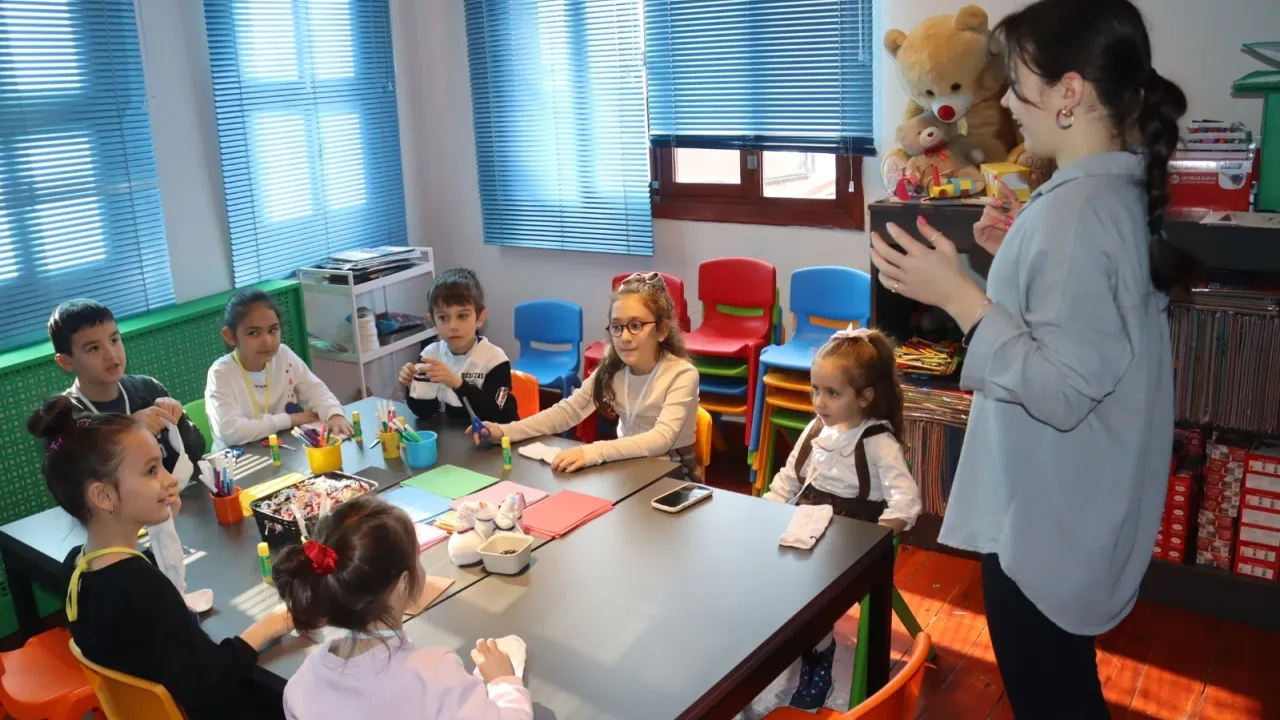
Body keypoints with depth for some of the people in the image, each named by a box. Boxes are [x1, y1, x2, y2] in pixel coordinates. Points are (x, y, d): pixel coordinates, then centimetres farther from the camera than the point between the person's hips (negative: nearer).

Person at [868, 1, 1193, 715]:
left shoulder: (1074, 211, -26)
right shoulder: (1120, 191, 3)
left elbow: (1063, 390, -27)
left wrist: (958, 294, -29)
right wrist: (1019, 255, 8)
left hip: (1046, 517, -9)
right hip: (1070, 506, 10)